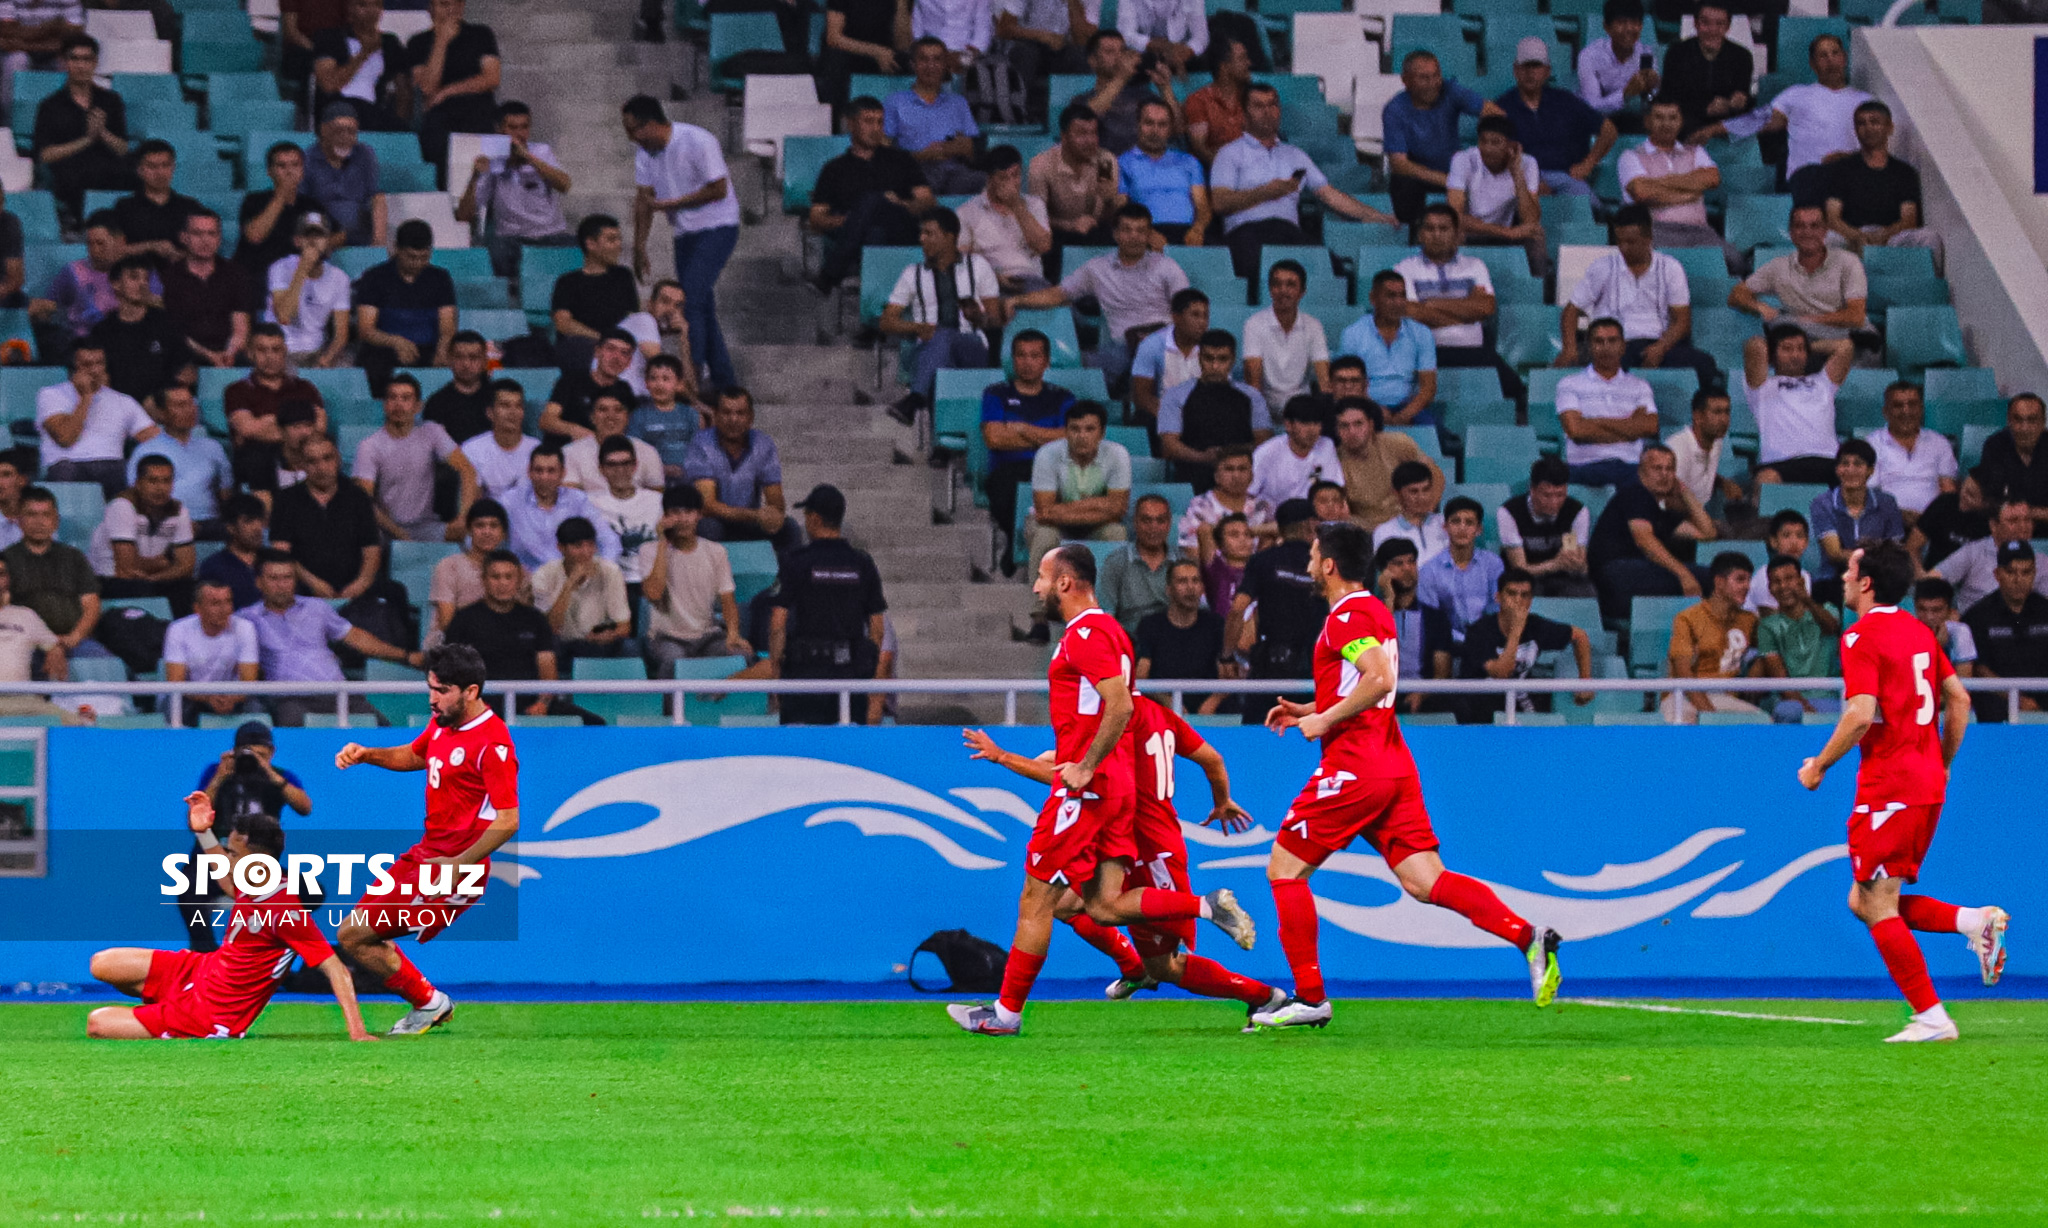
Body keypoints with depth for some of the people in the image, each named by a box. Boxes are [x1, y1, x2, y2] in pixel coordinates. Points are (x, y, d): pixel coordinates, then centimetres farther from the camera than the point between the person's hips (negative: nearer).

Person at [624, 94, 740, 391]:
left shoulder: (697, 142, -19)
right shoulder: (645, 152, 4)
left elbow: (719, 189, -19)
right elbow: (644, 198, 9)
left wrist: (669, 204, -16)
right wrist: (639, 248, 5)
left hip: (716, 229, -8)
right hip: (686, 233, 8)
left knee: (690, 300, -19)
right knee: (701, 308, 8)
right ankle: (722, 379, 17)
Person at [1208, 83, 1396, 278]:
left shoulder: (1294, 155, 31)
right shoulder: (1231, 154, 18)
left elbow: (1330, 195, 28)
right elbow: (1219, 202, 3)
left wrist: (1381, 218, 19)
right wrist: (1266, 192, -4)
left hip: (1289, 230, 4)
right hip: (1246, 231, -4)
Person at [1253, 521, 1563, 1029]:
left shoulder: (1347, 617, -10)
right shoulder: (1376, 612, 20)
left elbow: (1379, 680, -26)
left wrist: (1325, 720, -17)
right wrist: (1307, 712, 22)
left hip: (1353, 767, -9)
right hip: (1394, 766, 9)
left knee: (1285, 868, 2)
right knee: (1424, 880, 1)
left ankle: (1310, 997, 0)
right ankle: (1528, 936, -15)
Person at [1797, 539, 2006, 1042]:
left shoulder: (1863, 637, -11)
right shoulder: (1918, 631, 14)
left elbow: (1861, 715, -21)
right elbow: (1959, 700, 18)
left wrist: (1819, 766, -8)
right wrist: (1940, 766, 25)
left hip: (1888, 788, -9)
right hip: (1928, 784, 9)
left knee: (1878, 907, -3)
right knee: (1867, 902, 15)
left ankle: (1931, 1018, -6)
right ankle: (1976, 921, 0)